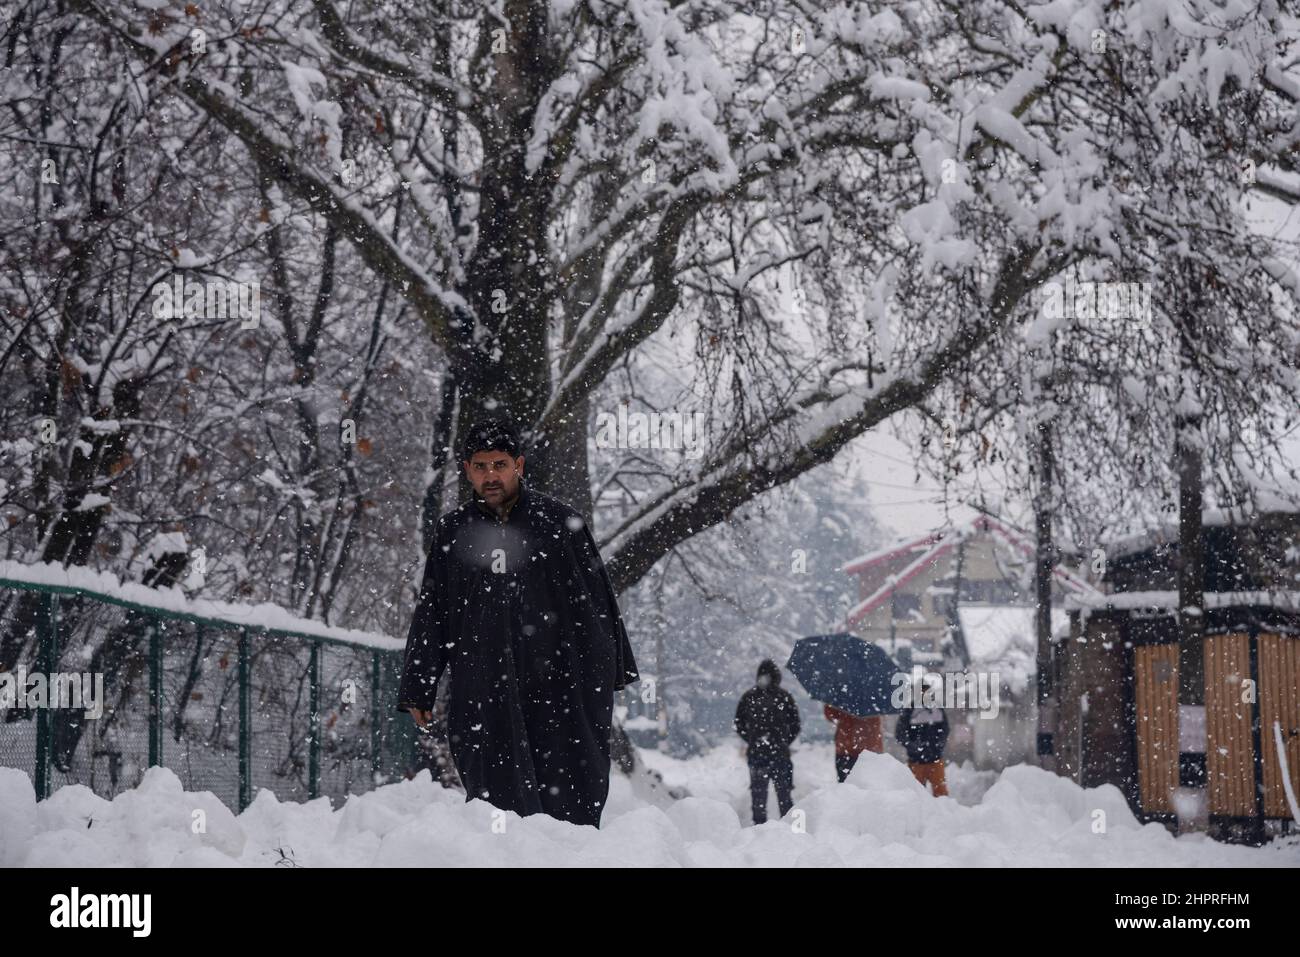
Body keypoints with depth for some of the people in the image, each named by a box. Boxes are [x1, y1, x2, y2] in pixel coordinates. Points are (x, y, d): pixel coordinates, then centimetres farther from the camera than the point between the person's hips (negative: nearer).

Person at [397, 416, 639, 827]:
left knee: (570, 805, -2)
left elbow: (597, 600, 7)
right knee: (497, 798, -4)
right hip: (481, 696, 1)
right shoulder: (452, 530, 10)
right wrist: (419, 690, 12)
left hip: (557, 689, -1)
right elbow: (430, 615, 15)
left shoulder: (558, 521, 4)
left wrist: (607, 676, 4)